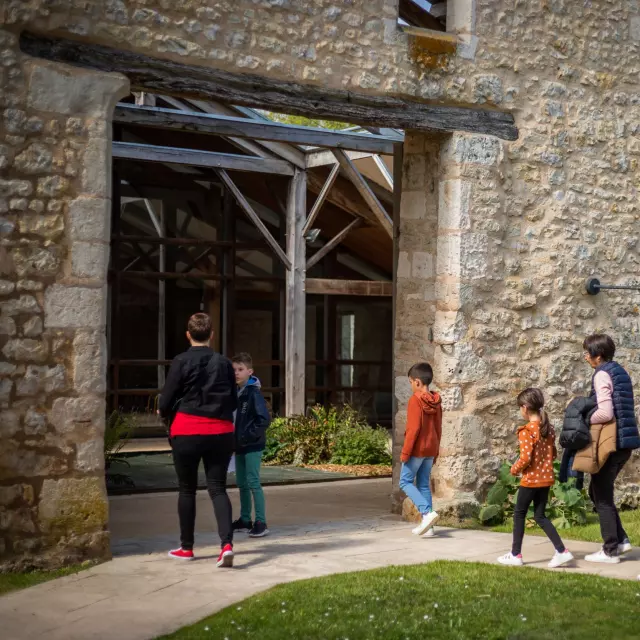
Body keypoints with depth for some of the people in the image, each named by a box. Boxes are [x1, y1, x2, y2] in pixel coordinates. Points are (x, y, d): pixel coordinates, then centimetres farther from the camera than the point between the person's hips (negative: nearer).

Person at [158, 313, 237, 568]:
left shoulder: (181, 362, -7)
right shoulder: (224, 363, 3)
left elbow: (165, 404, -5)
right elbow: (233, 402, 11)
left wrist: (164, 411, 18)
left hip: (187, 432, -2)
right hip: (220, 432, 2)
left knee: (187, 489, 12)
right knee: (218, 488, 5)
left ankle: (186, 547, 21)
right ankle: (227, 544, -14)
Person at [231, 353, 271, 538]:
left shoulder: (253, 393, -13)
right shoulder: (236, 393, 9)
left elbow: (264, 419, -19)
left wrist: (248, 436, -18)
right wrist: (234, 438, 7)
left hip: (253, 446, -8)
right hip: (240, 446, 8)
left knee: (253, 482, -10)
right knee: (242, 483, 13)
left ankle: (261, 523, -8)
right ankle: (245, 520, 23)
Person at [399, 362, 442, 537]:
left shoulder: (415, 400, -15)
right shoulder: (436, 402, 7)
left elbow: (413, 428, -20)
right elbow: (438, 429, 13)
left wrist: (405, 452, -16)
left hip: (416, 449, -7)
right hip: (430, 449, 7)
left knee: (405, 482, 2)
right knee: (424, 485, 12)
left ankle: (427, 512, -15)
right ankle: (427, 524, 9)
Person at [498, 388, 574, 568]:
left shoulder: (526, 430, -17)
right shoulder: (549, 428, 6)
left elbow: (525, 458, -22)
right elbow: (553, 454, 13)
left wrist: (514, 469, -5)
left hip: (530, 479, -7)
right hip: (546, 478, 7)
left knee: (519, 514, 8)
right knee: (540, 516, 13)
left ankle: (516, 555, 13)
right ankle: (562, 551, 3)